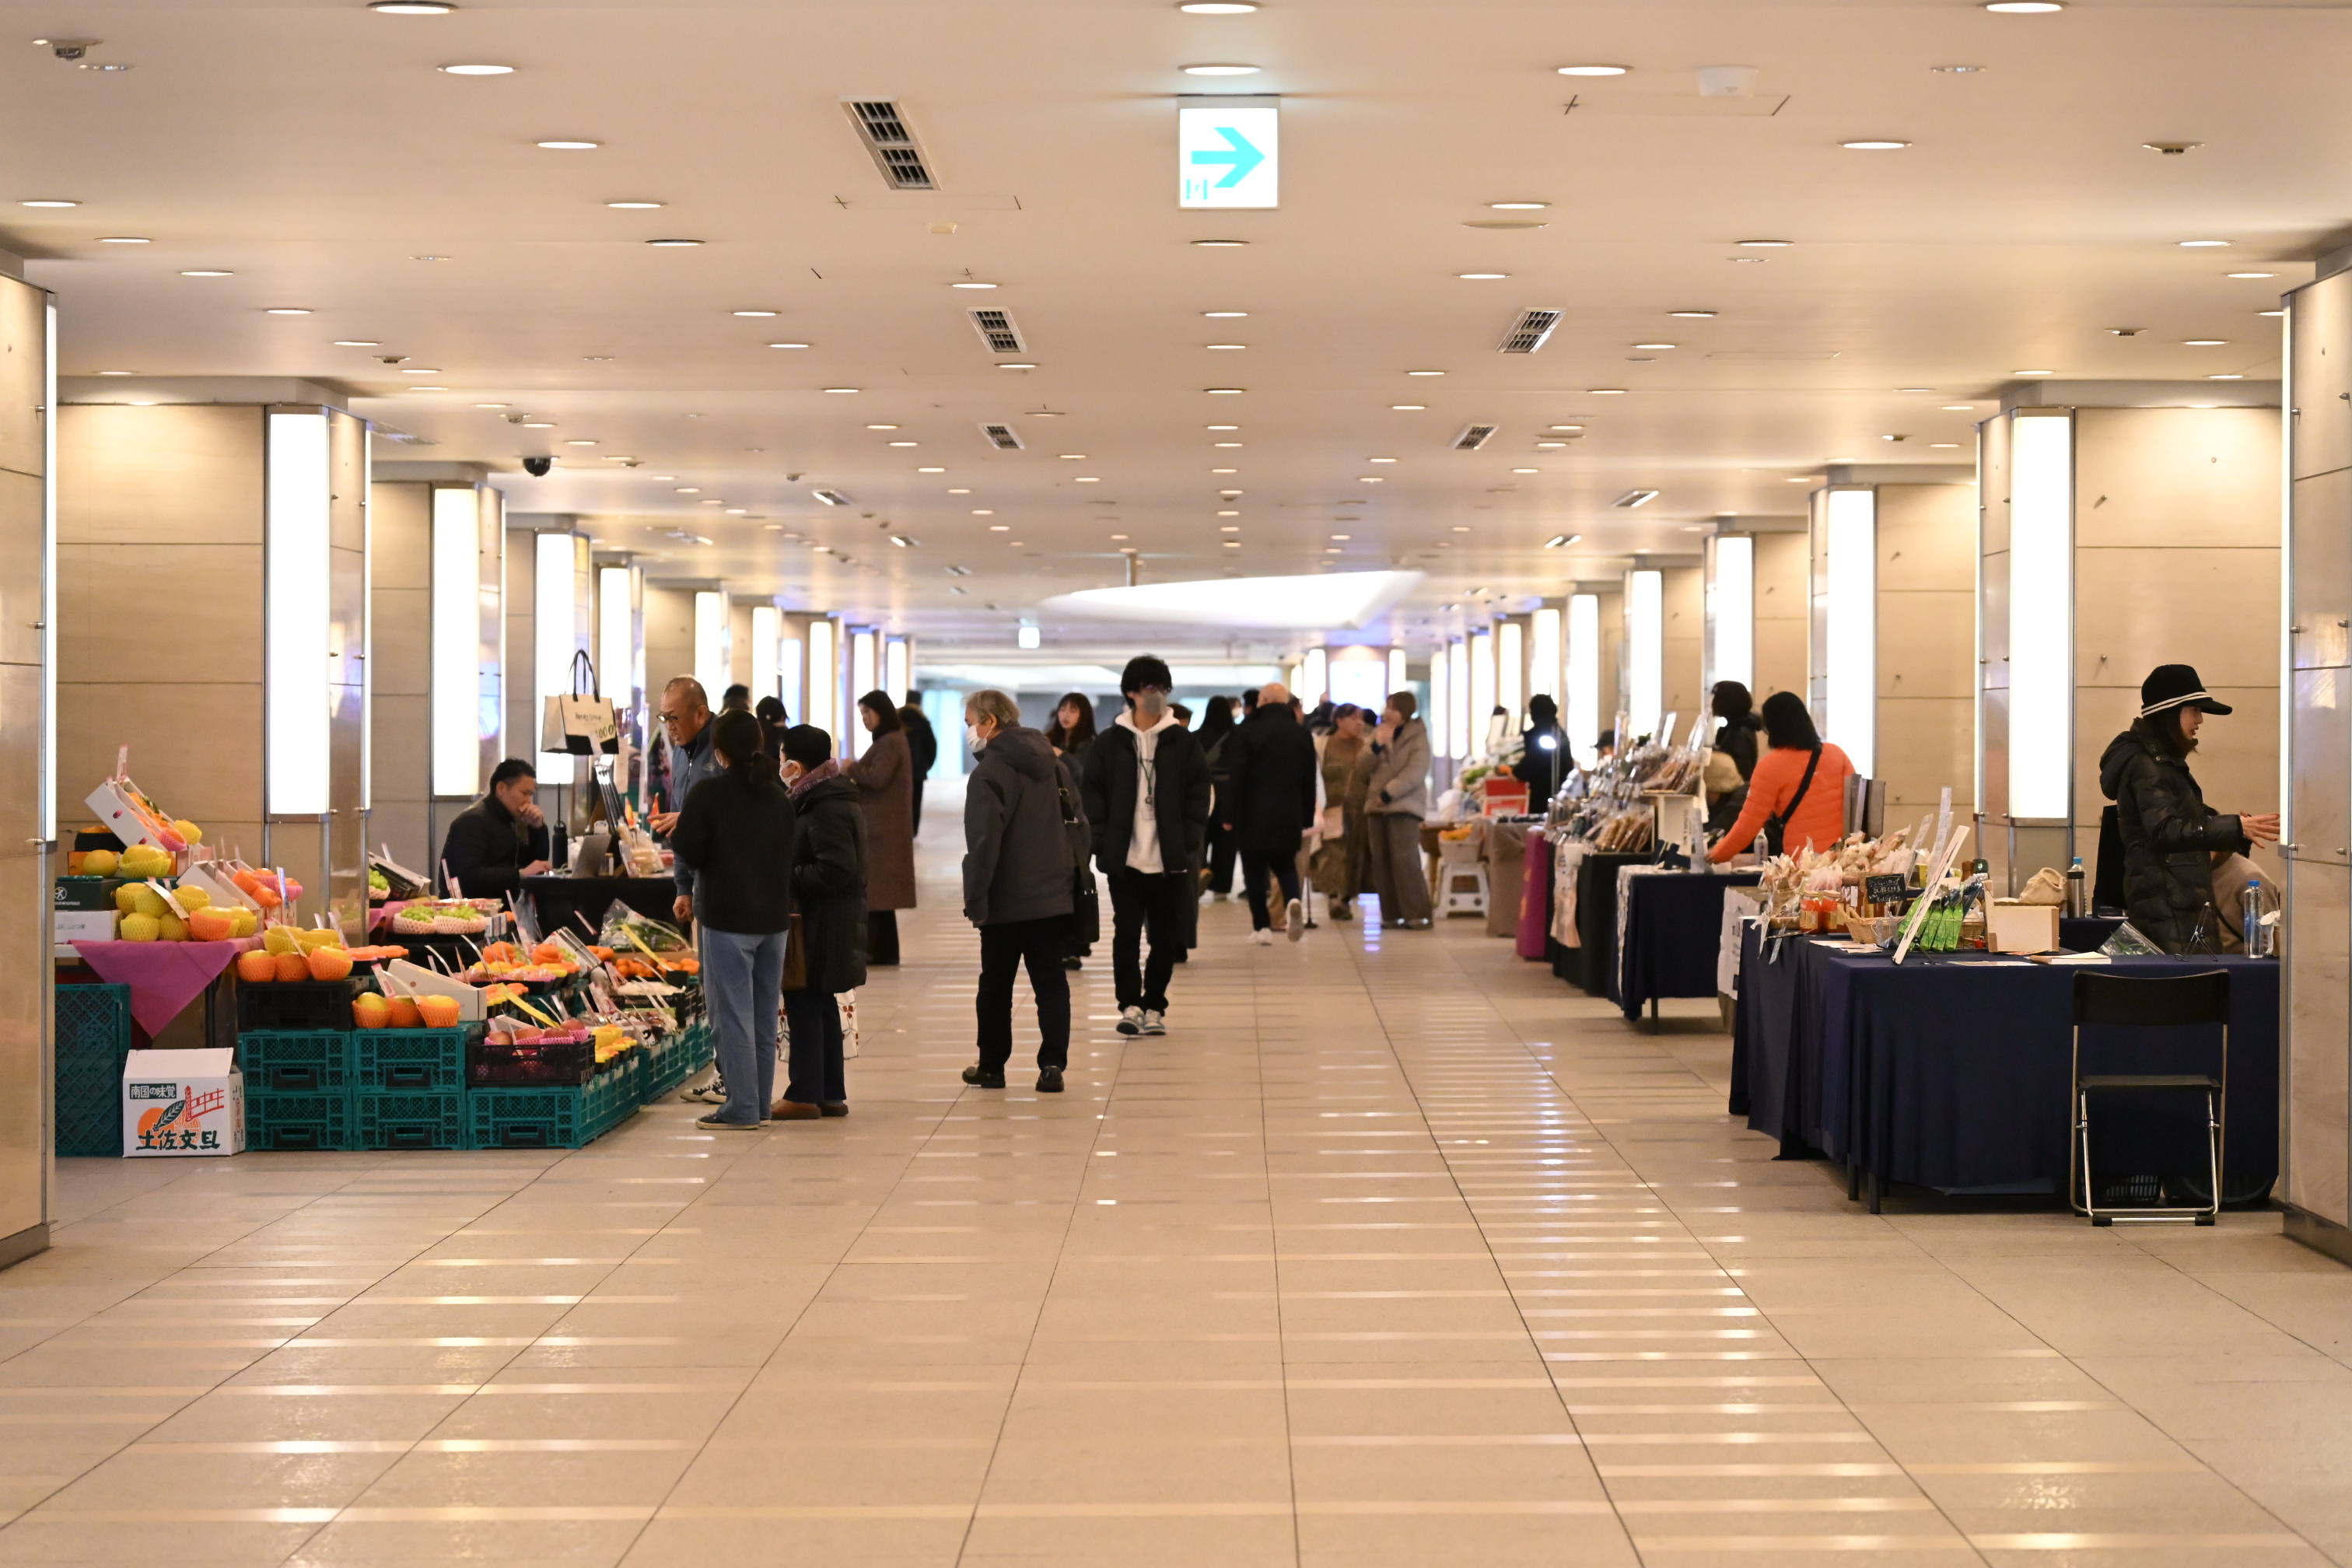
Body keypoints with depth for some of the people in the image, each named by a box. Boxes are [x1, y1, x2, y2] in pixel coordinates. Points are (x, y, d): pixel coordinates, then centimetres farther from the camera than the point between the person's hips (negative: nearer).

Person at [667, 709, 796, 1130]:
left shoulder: (707, 794, -11)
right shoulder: (778, 796, 8)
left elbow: (689, 852, -12)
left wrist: (676, 833, 9)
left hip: (728, 918, -6)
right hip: (774, 917, 6)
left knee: (732, 1014, -3)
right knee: (764, 1014, 12)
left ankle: (741, 1107, -3)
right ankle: (760, 1103, 18)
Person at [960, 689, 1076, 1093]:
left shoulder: (989, 772, -14)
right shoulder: (1050, 764, 9)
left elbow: (984, 843, -19)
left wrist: (975, 901, -16)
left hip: (1008, 902, -5)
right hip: (1056, 894, 5)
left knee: (996, 985, 8)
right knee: (1051, 981, 4)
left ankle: (992, 1066, 17)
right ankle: (1052, 1064, -5)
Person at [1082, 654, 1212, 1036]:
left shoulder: (1183, 743, 5)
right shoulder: (1109, 743, 3)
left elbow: (1199, 792, 6)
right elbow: (1091, 792, 4)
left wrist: (1190, 840, -4)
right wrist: (1103, 842, -5)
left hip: (1169, 859, 1)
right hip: (1124, 858, -1)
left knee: (1166, 937, 5)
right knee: (1126, 932, -2)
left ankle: (1154, 1005, 15)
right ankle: (1130, 1004, 6)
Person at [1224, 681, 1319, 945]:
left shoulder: (1247, 731, -8)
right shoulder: (1302, 734, 6)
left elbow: (1235, 777, -10)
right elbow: (1309, 781, 10)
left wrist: (1229, 815, -3)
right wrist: (1307, 819, 16)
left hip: (1253, 816, -3)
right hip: (1289, 817, 3)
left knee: (1255, 873, 6)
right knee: (1285, 866, 16)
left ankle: (1262, 926, 5)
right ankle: (1293, 901, -13)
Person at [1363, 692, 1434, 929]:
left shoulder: (1417, 736, -1)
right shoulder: (1379, 733, 15)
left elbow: (1416, 772, -13)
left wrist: (1389, 793, -17)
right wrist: (1376, 747, -10)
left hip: (1404, 805, -6)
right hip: (1376, 805, 6)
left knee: (1405, 860, -14)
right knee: (1381, 862, 4)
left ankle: (1417, 915, -15)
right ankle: (1391, 914, 9)